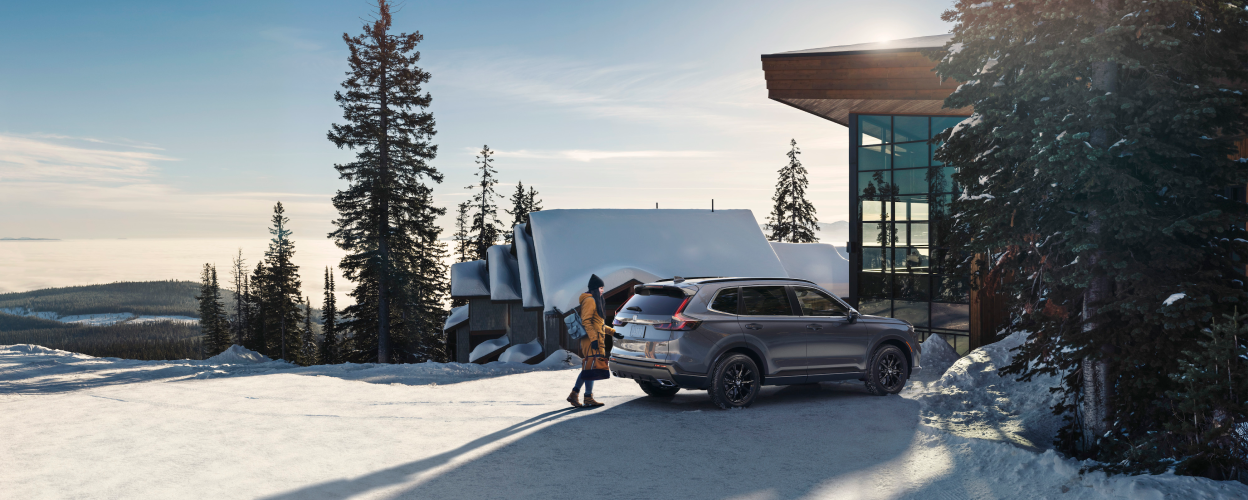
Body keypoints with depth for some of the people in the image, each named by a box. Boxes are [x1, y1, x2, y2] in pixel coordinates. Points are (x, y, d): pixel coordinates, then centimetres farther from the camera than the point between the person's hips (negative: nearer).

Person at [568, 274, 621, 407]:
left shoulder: (595, 301, 24)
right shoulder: (589, 300, -9)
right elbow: (586, 321, -18)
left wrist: (612, 332, 22)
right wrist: (593, 338, -24)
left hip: (596, 340, 10)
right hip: (591, 341, -10)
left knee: (587, 369, 10)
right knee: (591, 367, -9)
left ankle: (574, 394, 14)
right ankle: (588, 398, -8)